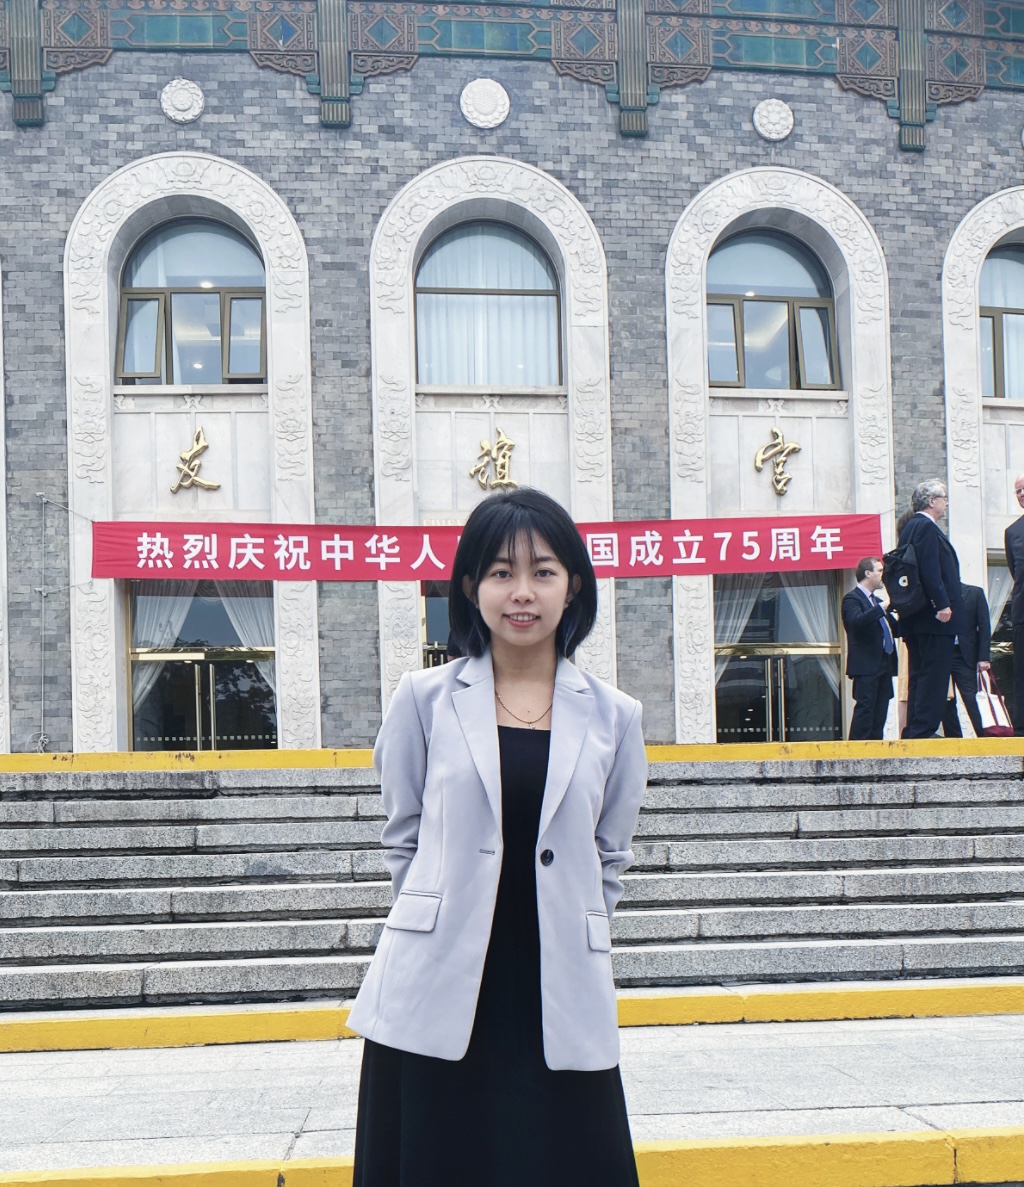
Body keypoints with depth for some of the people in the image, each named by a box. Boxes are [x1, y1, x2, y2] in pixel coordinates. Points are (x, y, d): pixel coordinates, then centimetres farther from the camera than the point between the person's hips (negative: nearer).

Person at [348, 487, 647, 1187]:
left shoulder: (613, 716, 6)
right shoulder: (425, 700, 3)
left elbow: (611, 855, 13)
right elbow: (404, 840, 9)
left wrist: (570, 939, 7)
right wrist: (446, 921, 4)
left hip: (560, 1005, 1)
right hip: (437, 1002, -1)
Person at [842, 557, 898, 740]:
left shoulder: (878, 600, 22)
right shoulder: (852, 599, -5)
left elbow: (894, 628, 25)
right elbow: (857, 621, -25)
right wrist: (883, 606, -27)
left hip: (884, 664, 9)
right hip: (866, 666, -9)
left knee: (880, 712, 7)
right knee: (865, 708, -12)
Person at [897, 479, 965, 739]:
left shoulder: (911, 527, 19)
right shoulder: (926, 527, -12)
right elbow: (930, 570, -21)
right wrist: (942, 604, -23)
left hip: (916, 617, 11)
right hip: (933, 618, -11)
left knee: (921, 676, 12)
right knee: (935, 675, -9)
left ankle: (914, 732, 13)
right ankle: (923, 731, -10)